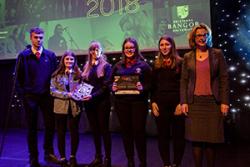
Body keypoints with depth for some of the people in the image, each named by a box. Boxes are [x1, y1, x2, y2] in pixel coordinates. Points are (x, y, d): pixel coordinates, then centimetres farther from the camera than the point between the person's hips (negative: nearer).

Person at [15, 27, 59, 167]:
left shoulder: (50, 55, 2)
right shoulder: (23, 55, -1)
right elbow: (19, 76, 3)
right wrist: (22, 93, -1)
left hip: (47, 95, 1)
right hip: (30, 96, -1)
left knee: (50, 125, 3)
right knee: (32, 128, 9)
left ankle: (49, 153, 23)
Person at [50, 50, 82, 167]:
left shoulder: (78, 74, 5)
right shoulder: (56, 75, 2)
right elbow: (52, 91, -4)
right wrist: (66, 94, -15)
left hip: (75, 107, 1)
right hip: (61, 107, 0)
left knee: (74, 132, 8)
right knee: (61, 133, 8)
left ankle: (73, 157, 26)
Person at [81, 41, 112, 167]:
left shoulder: (106, 66, -2)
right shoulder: (86, 67, 14)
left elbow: (106, 86, -10)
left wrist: (93, 96, -21)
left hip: (102, 102, -5)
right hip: (89, 102, 5)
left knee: (104, 129, 0)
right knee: (95, 130, 11)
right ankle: (98, 157, 22)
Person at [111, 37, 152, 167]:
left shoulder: (143, 65, 2)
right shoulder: (118, 65, 13)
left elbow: (150, 83, -2)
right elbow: (111, 82, 14)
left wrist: (142, 88, -21)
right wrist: (113, 87, -7)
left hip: (138, 102, -3)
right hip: (121, 102, 3)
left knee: (139, 131, 0)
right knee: (126, 131, 8)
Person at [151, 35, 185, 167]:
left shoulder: (179, 62, 1)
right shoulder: (156, 64, 10)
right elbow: (153, 85, 9)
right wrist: (153, 102, -2)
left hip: (176, 103, -2)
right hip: (160, 103, 3)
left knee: (178, 134, 6)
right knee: (163, 135, 8)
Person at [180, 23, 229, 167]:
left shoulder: (217, 54, 5)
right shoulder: (188, 57, 8)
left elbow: (224, 78, 2)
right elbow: (184, 80, 6)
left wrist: (225, 101, -5)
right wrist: (183, 101, -2)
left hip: (213, 101, -1)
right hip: (194, 101, 1)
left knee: (211, 139, 4)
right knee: (196, 138, 3)